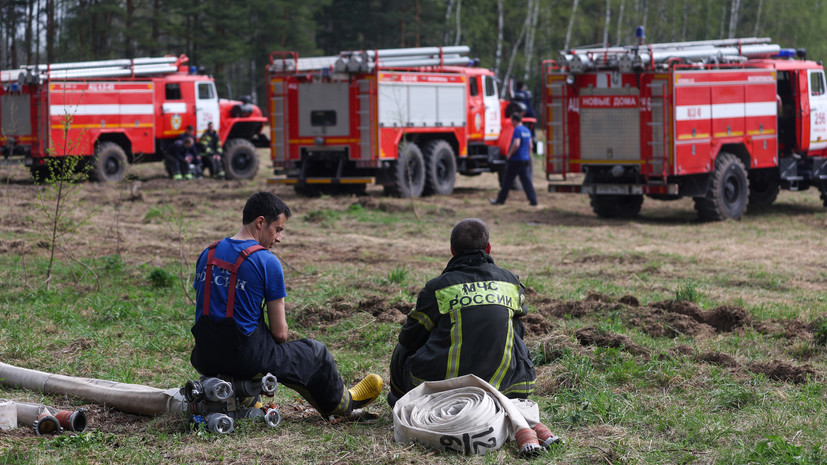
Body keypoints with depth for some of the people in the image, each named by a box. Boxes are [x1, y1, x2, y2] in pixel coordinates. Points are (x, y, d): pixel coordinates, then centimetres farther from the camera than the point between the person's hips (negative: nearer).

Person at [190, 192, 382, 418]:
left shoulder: (207, 254, 5)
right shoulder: (267, 262, -13)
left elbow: (204, 308, 14)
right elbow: (279, 331, -10)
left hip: (205, 358, 6)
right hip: (246, 358, -6)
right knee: (316, 353, 21)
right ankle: (339, 403, 45)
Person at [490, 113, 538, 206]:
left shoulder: (517, 130, -15)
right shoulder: (527, 130, 12)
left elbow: (516, 144, -25)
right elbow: (530, 146, 18)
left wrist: (509, 154, -13)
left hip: (515, 160, -7)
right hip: (525, 160, 7)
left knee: (507, 181, 3)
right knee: (527, 180, 5)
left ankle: (500, 200, 11)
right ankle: (533, 200, -4)